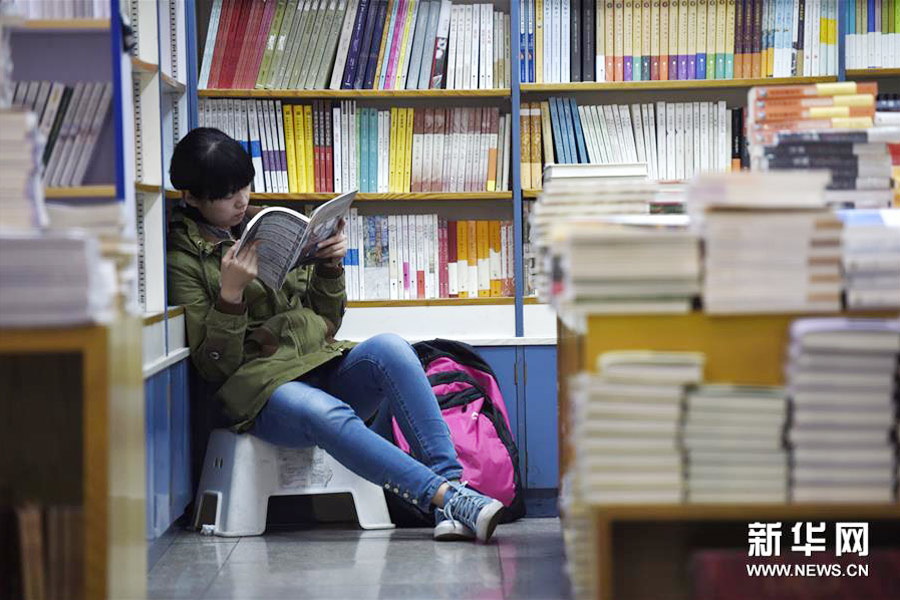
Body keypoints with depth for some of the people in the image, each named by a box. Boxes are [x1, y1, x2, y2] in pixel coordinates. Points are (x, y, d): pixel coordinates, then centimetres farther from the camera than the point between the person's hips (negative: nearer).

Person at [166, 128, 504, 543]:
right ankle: (448, 498, -44)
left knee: (388, 348, -28)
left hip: (326, 368, 5)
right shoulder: (184, 259, 3)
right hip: (264, 386, -5)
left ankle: (451, 480, -37)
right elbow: (214, 367, -4)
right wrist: (230, 294, -16)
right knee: (328, 416, -38)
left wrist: (330, 267, 4)